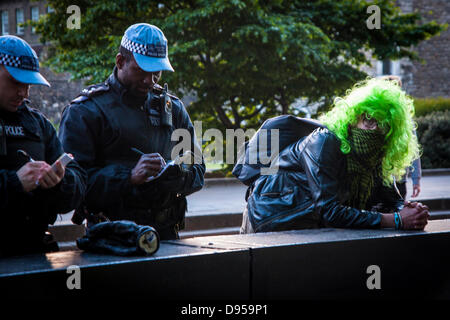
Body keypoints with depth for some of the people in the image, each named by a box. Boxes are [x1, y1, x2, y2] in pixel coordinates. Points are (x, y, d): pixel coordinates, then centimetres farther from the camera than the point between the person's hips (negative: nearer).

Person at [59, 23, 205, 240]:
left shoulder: (173, 108, 20)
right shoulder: (86, 111, 2)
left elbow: (197, 170, 21)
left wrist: (176, 175, -2)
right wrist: (130, 177, -18)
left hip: (166, 231, 5)